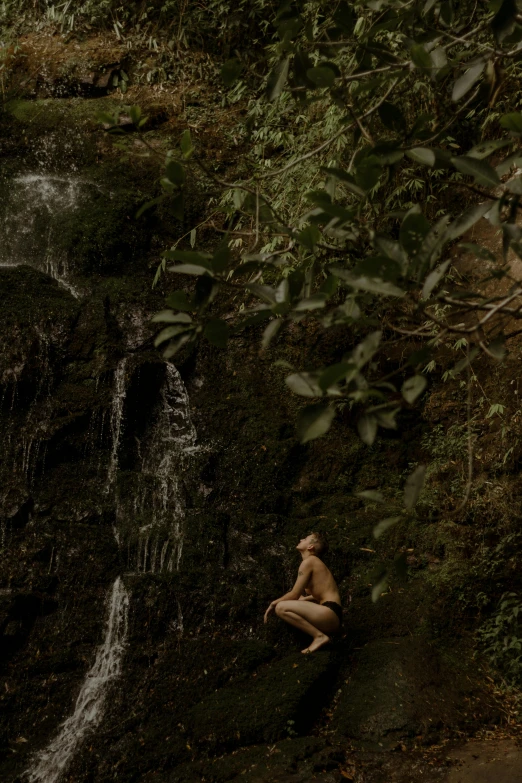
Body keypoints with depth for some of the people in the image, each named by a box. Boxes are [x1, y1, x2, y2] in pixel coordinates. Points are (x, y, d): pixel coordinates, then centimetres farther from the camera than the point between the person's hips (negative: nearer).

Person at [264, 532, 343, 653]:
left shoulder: (308, 562, -5)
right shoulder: (315, 563, 22)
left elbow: (294, 595, -8)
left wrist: (273, 603, 6)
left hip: (330, 613, -10)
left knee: (281, 608, -18)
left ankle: (319, 636, -16)